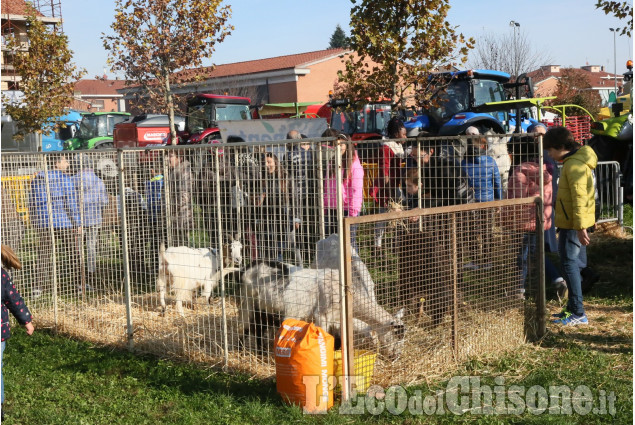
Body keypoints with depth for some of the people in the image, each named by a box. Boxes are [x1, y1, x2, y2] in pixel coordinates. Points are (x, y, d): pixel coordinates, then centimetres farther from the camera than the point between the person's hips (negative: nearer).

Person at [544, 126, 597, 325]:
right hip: (569, 222, 10)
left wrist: (580, 227, -27)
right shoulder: (572, 161, 14)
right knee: (569, 263, 15)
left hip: (573, 224, -10)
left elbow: (579, 198, -24)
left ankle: (578, 314, -5)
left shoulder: (574, 165, -18)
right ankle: (572, 308, 24)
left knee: (569, 263, -8)